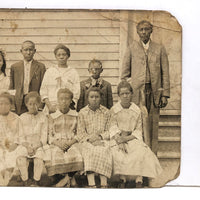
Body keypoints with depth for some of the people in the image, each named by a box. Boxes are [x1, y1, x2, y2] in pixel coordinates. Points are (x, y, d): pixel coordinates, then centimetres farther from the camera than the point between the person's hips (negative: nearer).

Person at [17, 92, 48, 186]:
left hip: (39, 145, -1)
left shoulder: (43, 117, 5)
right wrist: (27, 146, -11)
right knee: (20, 160, -28)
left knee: (38, 159, -30)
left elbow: (44, 136, 2)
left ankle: (36, 182, -14)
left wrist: (35, 147, -11)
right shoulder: (22, 118, 7)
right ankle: (26, 182, -13)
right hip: (25, 145, 1)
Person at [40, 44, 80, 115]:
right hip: (51, 108, 1)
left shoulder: (73, 72, 8)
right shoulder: (49, 71, 13)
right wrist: (49, 106, -5)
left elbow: (76, 94, 2)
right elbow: (43, 91, 8)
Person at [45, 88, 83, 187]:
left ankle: (68, 177, -7)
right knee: (54, 157, -31)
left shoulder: (75, 115, 12)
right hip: (56, 144, 0)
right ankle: (71, 178, -11)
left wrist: (70, 142, -11)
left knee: (76, 156, -33)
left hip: (72, 143, 0)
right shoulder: (52, 116, 13)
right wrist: (58, 143, -12)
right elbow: (50, 135, 8)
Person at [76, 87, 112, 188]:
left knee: (103, 152, -32)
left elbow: (109, 131, 8)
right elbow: (80, 133, 4)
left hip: (102, 140, 1)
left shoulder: (106, 112, 11)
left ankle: (103, 184, -41)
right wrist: (89, 139, -14)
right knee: (90, 153, -33)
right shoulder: (82, 113, 9)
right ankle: (91, 184, -45)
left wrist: (100, 136, -12)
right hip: (86, 142, 0)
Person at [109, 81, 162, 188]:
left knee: (141, 152, -28)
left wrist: (127, 138, -13)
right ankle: (122, 179, -22)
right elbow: (113, 128, 0)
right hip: (117, 138, -1)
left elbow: (138, 130, 4)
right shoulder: (114, 110, 6)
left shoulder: (136, 110, 6)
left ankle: (139, 180, -28)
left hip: (132, 138, 1)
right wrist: (119, 140, -18)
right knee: (117, 154, -31)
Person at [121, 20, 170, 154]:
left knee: (153, 125, 0)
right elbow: (125, 72, 10)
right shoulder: (132, 49, 9)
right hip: (136, 91, -1)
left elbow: (165, 73, 9)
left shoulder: (160, 49, 11)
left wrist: (165, 94, 2)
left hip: (154, 92, 1)